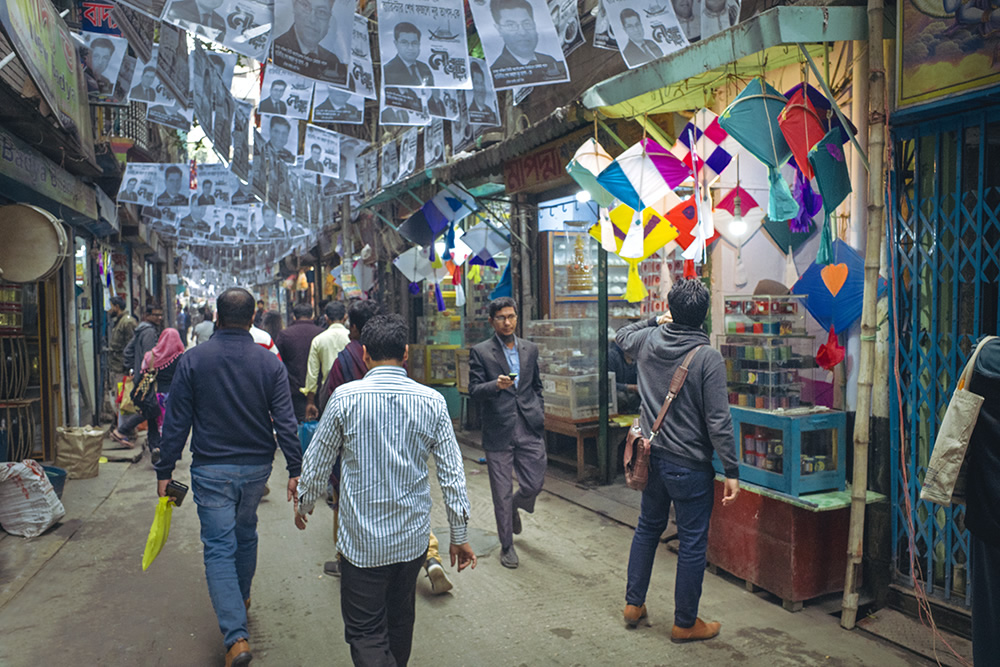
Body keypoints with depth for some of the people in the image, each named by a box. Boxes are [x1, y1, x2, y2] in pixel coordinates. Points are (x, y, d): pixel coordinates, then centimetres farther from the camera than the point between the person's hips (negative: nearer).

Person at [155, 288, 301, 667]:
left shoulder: (193, 361, -7)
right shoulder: (269, 363, -5)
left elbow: (176, 422, -5)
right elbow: (284, 422, -7)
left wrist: (165, 471, 2)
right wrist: (295, 470, -2)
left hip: (211, 469, -2)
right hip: (256, 467, 3)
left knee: (219, 548, 0)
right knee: (245, 534, 23)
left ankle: (236, 636, -9)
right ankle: (240, 599, 44)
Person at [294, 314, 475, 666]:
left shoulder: (345, 397, -12)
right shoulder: (432, 401, -7)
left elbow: (317, 461, -1)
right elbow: (452, 473, -4)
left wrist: (304, 503, 19)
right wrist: (460, 535, 6)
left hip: (362, 540, -3)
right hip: (413, 537, 4)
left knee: (365, 631, 5)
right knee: (401, 618, 24)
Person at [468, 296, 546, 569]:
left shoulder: (530, 349, 12)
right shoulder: (480, 352, -1)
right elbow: (474, 391, -6)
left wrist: (539, 414, 10)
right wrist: (497, 385, -24)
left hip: (529, 429, 3)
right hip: (499, 431, -3)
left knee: (534, 485, 4)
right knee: (502, 493, 5)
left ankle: (515, 507, 40)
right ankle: (507, 546, 23)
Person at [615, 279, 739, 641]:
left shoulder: (648, 340, -2)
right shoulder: (708, 357, -17)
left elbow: (621, 335, 24)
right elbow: (718, 421, -17)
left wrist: (656, 321, 24)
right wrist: (731, 470, -10)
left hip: (652, 456, 6)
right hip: (690, 465, -6)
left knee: (648, 528, 22)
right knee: (692, 543, 9)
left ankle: (634, 603, 34)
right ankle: (685, 623, 22)